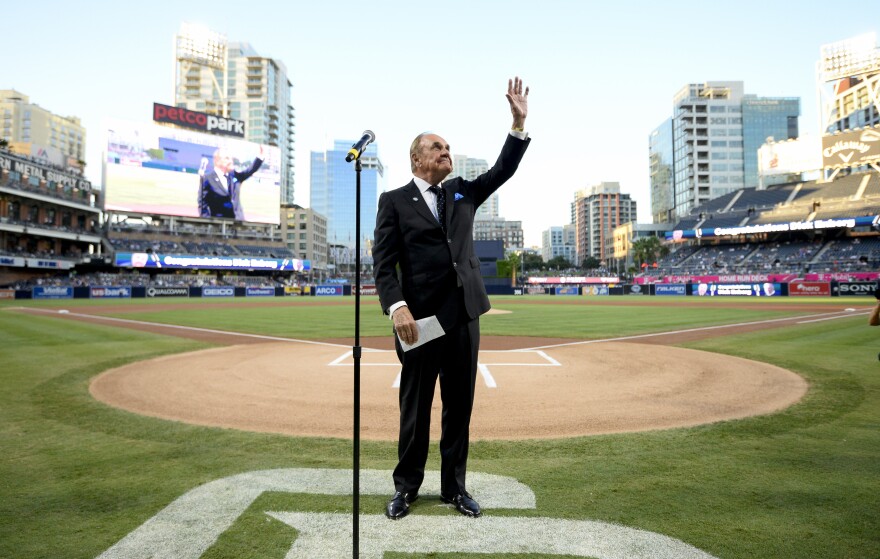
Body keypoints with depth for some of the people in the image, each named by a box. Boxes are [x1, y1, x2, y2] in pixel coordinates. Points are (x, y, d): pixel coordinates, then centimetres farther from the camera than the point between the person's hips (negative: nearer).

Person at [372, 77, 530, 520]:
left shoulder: (462, 192, 16)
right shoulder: (395, 201, 3)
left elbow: (503, 170, 8)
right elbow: (383, 263, -5)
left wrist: (519, 123, -4)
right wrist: (397, 307, -18)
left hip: (465, 315, 4)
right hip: (420, 318, -4)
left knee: (460, 405, 11)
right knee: (415, 407, 7)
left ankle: (454, 486, 25)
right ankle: (406, 486, 25)